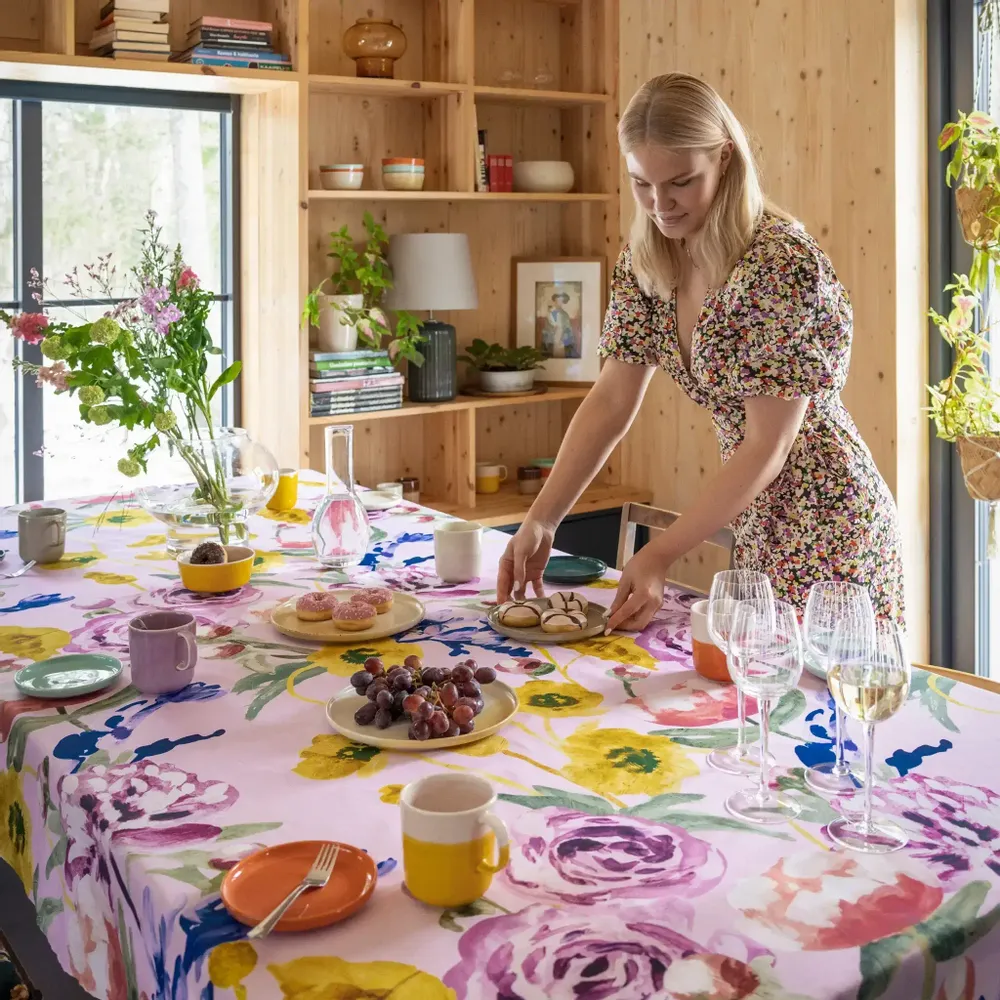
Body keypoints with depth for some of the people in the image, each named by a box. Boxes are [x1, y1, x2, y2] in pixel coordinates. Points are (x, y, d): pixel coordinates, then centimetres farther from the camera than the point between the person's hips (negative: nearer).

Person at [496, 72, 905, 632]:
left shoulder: (782, 265, -24)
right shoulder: (648, 262, -3)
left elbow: (767, 446, -22)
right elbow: (611, 403, 1)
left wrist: (661, 555, -23)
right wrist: (541, 520, -8)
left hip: (825, 528, -7)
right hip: (755, 527, 7)